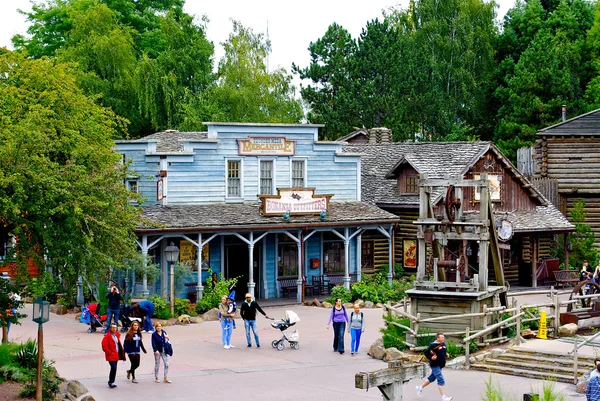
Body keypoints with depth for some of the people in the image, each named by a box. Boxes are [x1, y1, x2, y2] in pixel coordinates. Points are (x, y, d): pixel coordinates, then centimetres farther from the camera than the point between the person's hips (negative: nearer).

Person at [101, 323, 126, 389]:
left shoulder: (117, 335, 13)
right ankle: (111, 382, -7)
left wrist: (121, 353, 14)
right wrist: (110, 353, -16)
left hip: (116, 355, 8)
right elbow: (104, 346, -16)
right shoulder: (107, 336, -11)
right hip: (111, 356, -8)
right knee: (113, 368, -16)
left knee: (114, 369, 12)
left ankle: (111, 382, 21)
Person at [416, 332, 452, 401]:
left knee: (432, 378, 21)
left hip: (440, 365, 9)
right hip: (435, 365, -9)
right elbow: (426, 352, -13)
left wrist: (446, 354, 5)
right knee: (441, 380, -12)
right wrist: (431, 358, -27)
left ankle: (420, 387, 40)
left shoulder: (443, 344, 8)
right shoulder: (433, 345, -18)